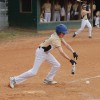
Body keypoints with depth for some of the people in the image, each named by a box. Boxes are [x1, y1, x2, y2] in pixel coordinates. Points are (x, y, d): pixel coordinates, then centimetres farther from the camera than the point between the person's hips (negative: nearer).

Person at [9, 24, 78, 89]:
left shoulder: (59, 36, 2)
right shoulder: (55, 39, -26)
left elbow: (66, 44, 6)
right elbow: (61, 52, -31)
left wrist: (74, 52, -5)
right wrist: (70, 60, -31)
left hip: (46, 52, 10)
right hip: (41, 52, -10)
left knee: (57, 65, 8)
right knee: (33, 72, -11)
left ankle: (48, 80, 22)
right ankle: (14, 80, -6)